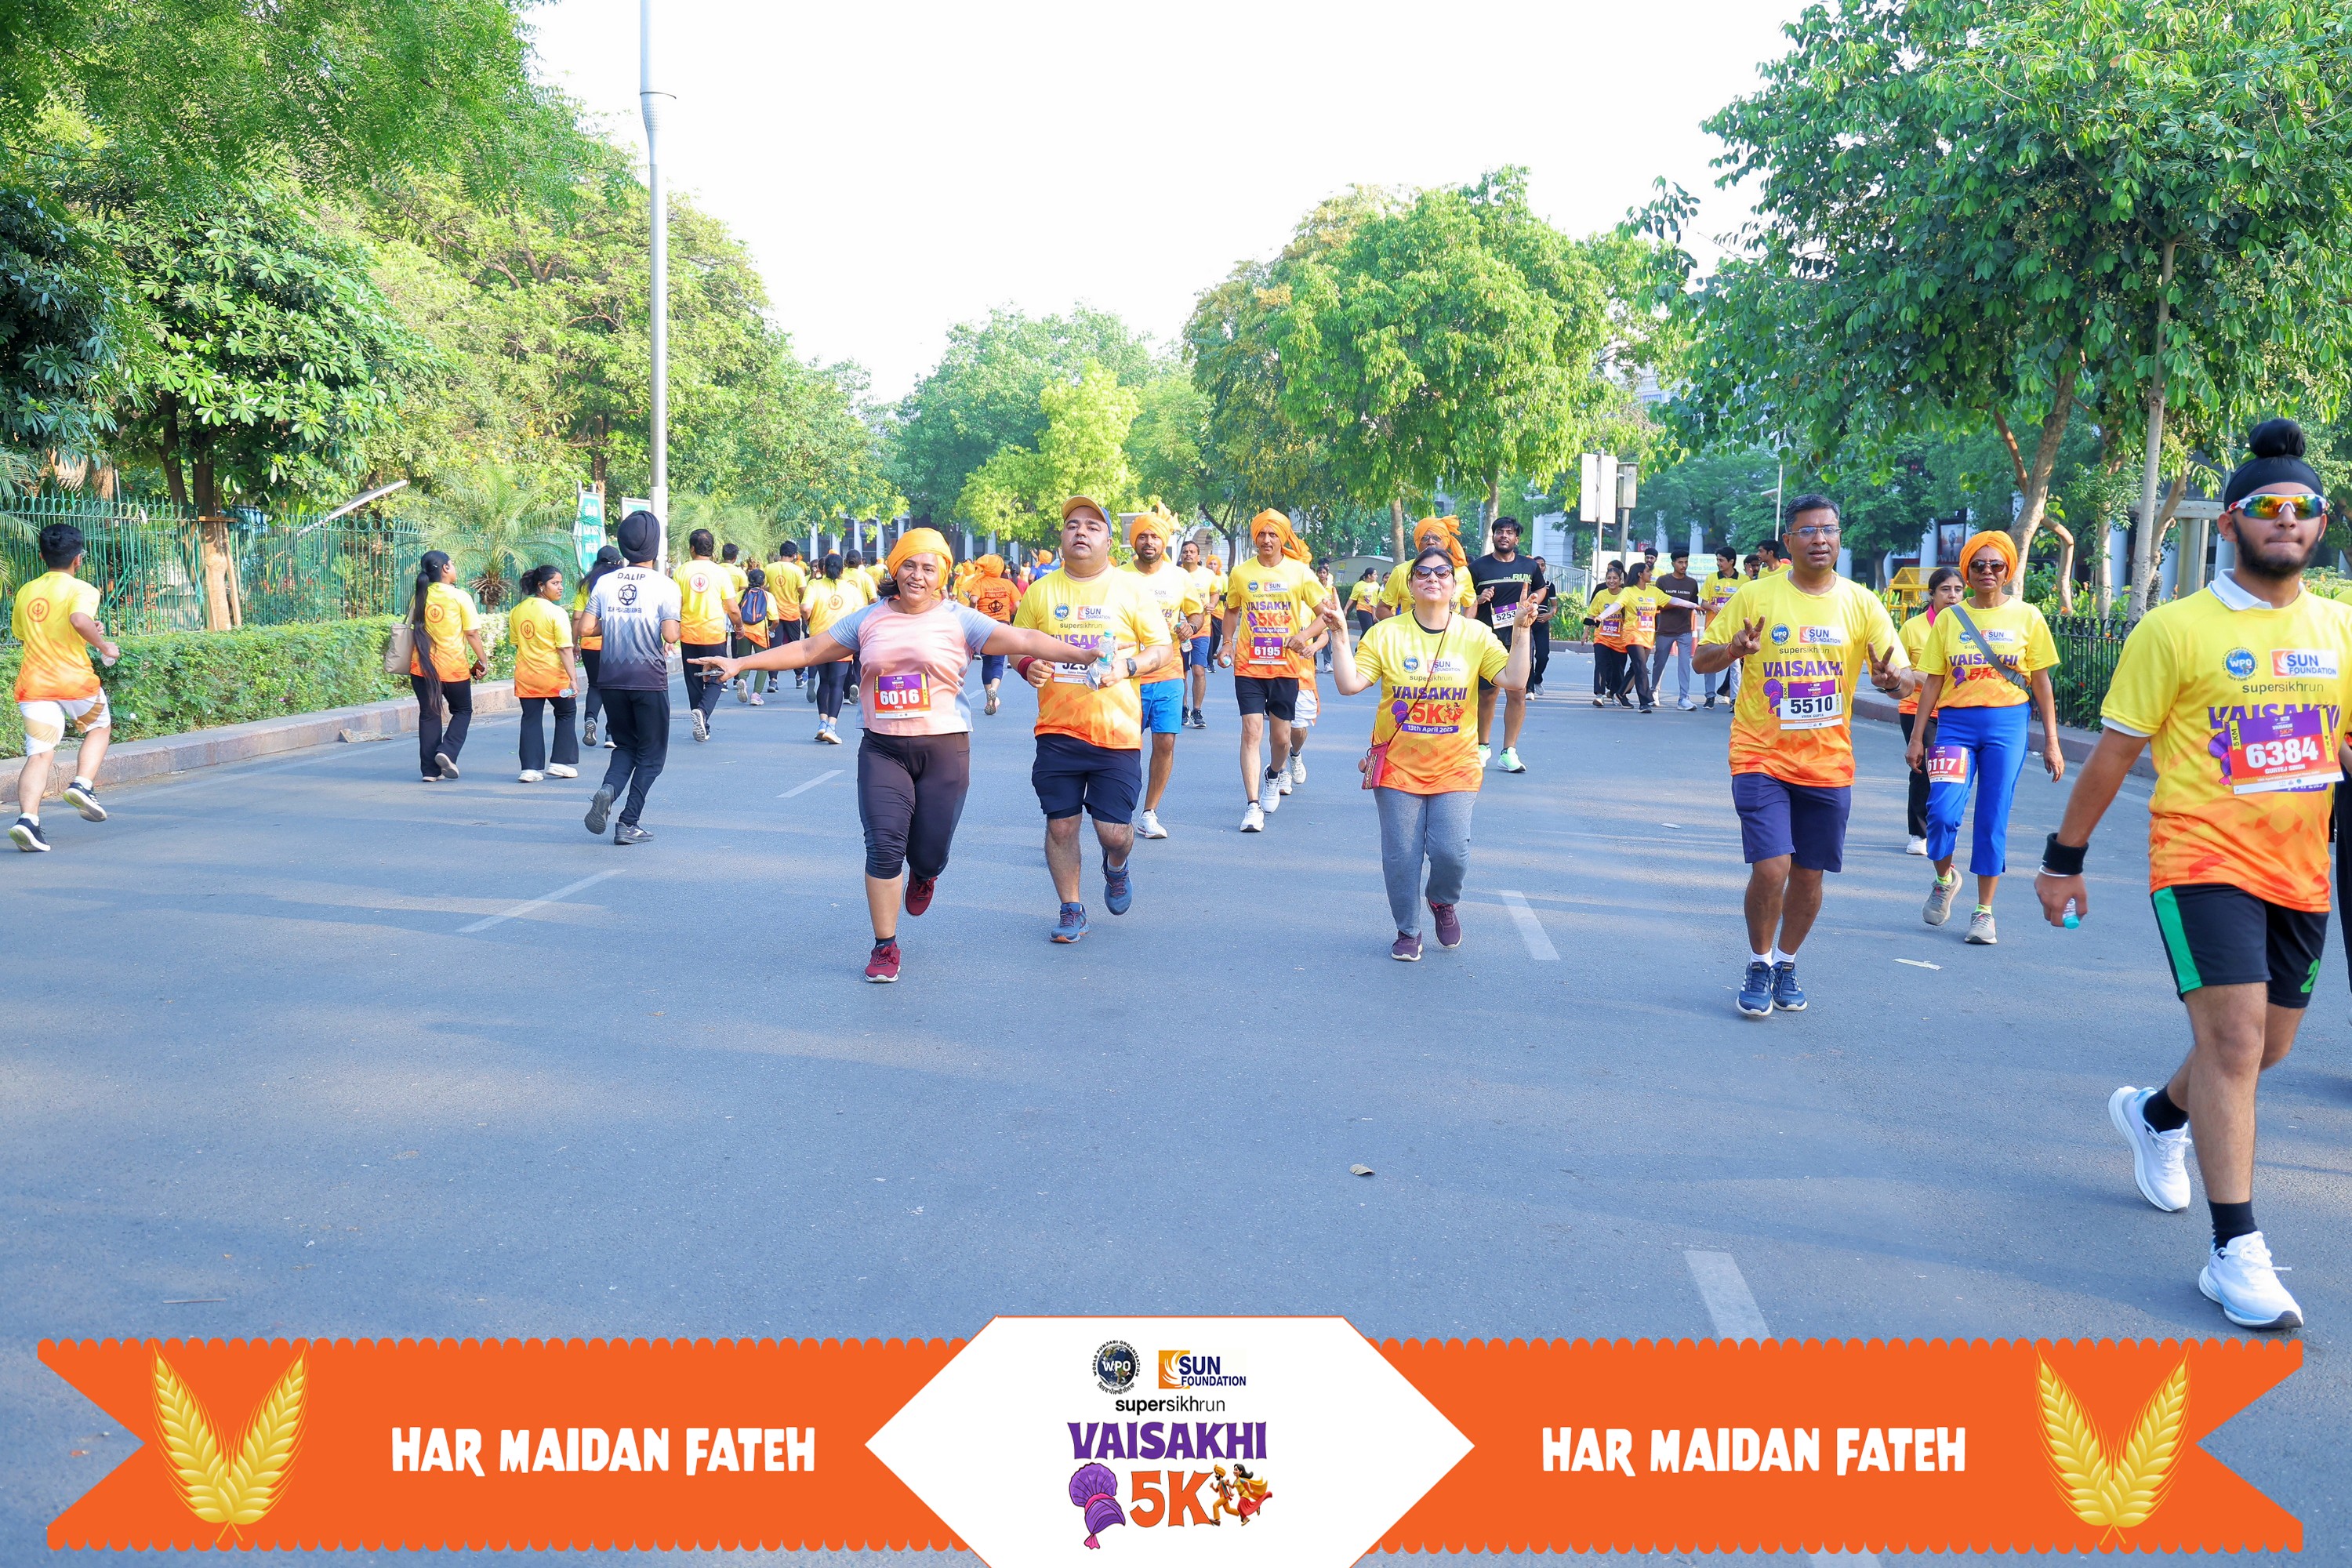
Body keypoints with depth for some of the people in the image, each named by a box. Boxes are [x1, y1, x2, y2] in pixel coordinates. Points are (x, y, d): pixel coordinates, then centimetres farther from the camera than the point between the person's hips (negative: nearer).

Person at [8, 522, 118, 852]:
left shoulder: (25, 592, 13)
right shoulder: (82, 589, -5)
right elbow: (79, 619, -27)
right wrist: (104, 645, -11)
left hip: (32, 685, 4)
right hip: (75, 681, -4)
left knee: (39, 754, -1)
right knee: (100, 727, 24)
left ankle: (27, 817, -20)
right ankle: (82, 784, 3)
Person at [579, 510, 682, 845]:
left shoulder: (605, 582, 2)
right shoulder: (665, 586, -10)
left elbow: (587, 627, 0)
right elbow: (671, 635, -18)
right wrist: (678, 628, 4)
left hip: (611, 678, 4)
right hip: (649, 679, -4)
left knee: (625, 746, 19)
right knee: (651, 754, 9)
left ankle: (607, 790, -11)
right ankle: (629, 823, 3)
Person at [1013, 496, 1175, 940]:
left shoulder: (1130, 589, 1)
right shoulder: (1041, 591, 5)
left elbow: (1164, 649, 3)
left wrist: (1129, 666, -16)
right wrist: (1028, 666, -10)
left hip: (1117, 731, -1)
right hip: (1058, 730, 2)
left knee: (1114, 831, -1)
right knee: (1060, 825, 3)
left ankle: (1116, 867, 35)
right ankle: (1070, 909, 22)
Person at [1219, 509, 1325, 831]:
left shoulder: (1299, 571, 0)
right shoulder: (1241, 573, 4)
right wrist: (1227, 644, 6)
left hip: (1285, 666, 0)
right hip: (1249, 665, 0)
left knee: (1281, 737, 8)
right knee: (1251, 731, -11)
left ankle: (1276, 774, 44)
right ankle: (1253, 806, -12)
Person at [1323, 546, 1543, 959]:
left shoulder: (1476, 635, 0)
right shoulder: (1385, 634, -2)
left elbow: (1514, 681, -10)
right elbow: (1349, 685, -9)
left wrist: (1521, 630, -16)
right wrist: (1339, 635, -16)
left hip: (1455, 767, 0)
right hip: (1398, 766, 0)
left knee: (1451, 852, -9)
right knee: (1401, 856, 2)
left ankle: (1442, 901, 27)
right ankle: (1407, 931, 25)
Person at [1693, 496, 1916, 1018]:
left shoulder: (1861, 603, 1)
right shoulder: (1755, 596, -4)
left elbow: (1908, 676, 0)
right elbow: (1700, 661, -2)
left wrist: (1897, 678, -25)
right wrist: (1733, 649, -24)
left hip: (1828, 763, 3)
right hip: (1762, 758, -2)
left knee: (1809, 875, 9)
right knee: (1771, 867, -14)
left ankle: (1786, 964, 31)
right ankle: (1759, 965, 10)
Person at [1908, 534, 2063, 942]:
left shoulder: (2026, 617, 4)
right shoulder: (1950, 618, 7)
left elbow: (2041, 683, 6)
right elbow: (1933, 681, 9)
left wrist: (2051, 742, 3)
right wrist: (1918, 736, 4)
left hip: (2006, 724, -1)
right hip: (1955, 724, 1)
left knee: (1993, 819, 1)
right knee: (1942, 812, -13)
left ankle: (1984, 911, 13)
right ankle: (1945, 879, 18)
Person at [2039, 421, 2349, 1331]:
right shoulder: (2176, 629, -7)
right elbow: (2114, 751, -3)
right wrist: (2063, 859, 0)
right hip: (2204, 860, -6)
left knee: (2267, 1047, 15)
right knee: (2233, 1037, -15)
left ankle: (2156, 1116, 47)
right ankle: (2237, 1256, -10)